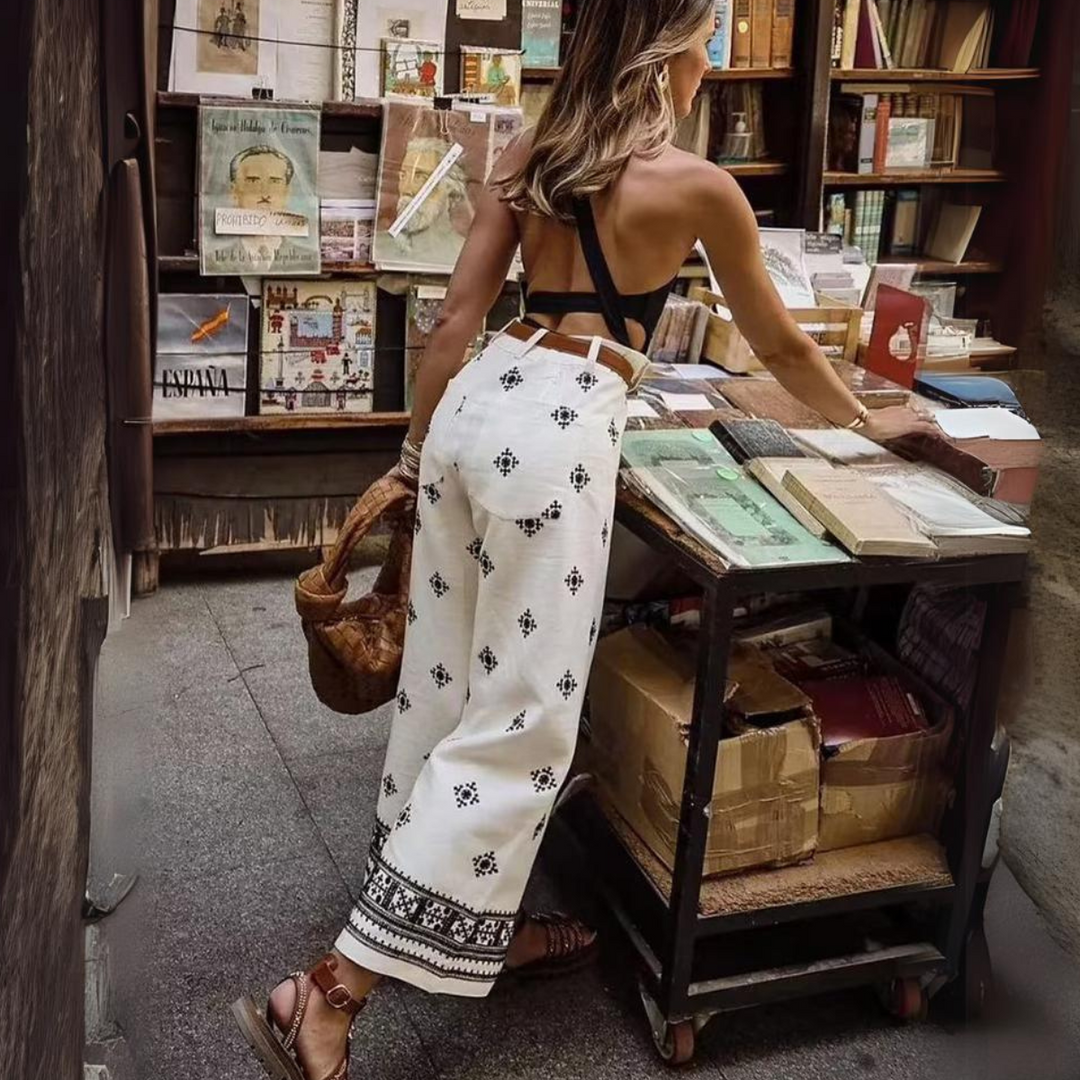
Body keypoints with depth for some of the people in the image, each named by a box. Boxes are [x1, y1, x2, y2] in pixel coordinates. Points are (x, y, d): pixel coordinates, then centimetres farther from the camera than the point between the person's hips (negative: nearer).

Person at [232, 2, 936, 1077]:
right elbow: (779, 346, 10)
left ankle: (478, 930, 34)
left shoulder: (528, 156, 14)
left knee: (450, 683, 15)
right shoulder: (697, 184, -1)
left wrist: (415, 452, 20)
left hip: (479, 401, 8)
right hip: (557, 426, -8)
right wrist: (866, 422, 27)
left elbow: (454, 320, 11)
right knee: (519, 722, -3)